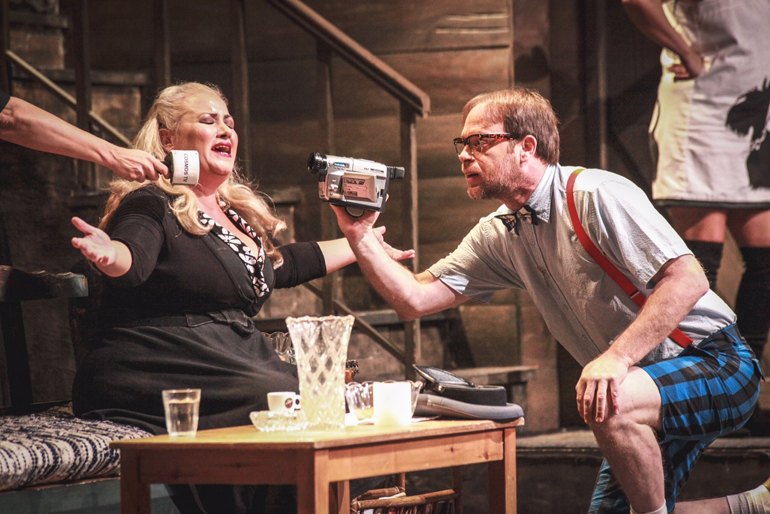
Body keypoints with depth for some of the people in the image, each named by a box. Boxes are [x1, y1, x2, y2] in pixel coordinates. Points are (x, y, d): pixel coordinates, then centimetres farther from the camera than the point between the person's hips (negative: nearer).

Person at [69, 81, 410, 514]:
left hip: (239, 366, 8)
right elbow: (134, 257, -26)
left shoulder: (241, 213, 22)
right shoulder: (151, 206, -5)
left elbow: (280, 265, 39)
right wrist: (109, 254, -51)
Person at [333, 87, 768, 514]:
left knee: (613, 407, -37)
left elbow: (688, 280, -27)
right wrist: (361, 236, -11)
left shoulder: (595, 196, -19)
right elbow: (415, 299, 2)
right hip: (642, 381, 9)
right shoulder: (499, 237, 7)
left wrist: (616, 357, -36)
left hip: (716, 363, -9)